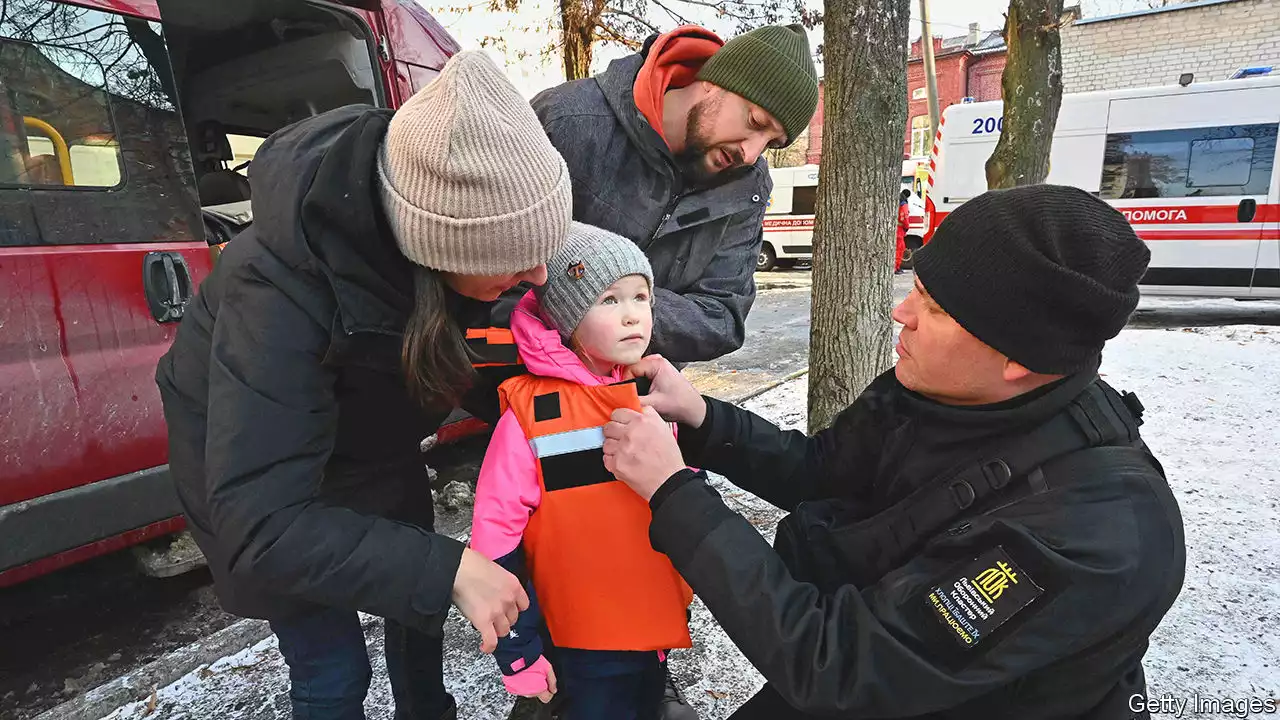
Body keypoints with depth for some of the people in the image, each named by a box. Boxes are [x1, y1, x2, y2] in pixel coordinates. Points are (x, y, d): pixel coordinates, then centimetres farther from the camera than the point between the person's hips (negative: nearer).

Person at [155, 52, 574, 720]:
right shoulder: (281, 291, -42)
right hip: (251, 456, -5)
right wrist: (447, 569, -41)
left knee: (418, 596, 19)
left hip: (373, 437, 5)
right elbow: (261, 526, -40)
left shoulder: (431, 197, -27)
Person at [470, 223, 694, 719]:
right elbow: (495, 539, -14)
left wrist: (684, 594, 13)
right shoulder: (532, 412, -18)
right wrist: (518, 653, -10)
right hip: (579, 644, -5)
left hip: (656, 629, 5)